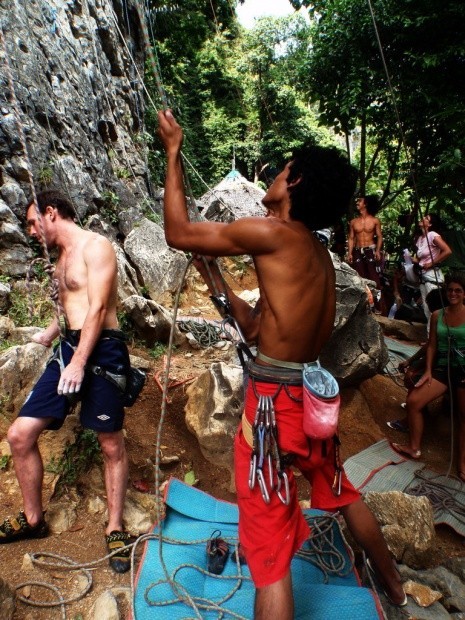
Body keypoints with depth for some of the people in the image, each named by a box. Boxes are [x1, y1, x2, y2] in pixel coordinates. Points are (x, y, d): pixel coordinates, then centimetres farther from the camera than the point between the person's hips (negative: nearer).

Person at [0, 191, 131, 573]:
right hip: (68, 348, 8)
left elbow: (98, 308, -15)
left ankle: (115, 529, 20)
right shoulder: (62, 256, 21)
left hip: (102, 351, -8)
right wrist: (48, 336, 38)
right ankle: (33, 520, 24)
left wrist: (79, 362, -20)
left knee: (111, 445, 2)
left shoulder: (95, 246, -5)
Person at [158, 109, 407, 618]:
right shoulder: (317, 255, 10)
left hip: (276, 398, -9)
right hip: (313, 393, 10)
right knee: (342, 494, 31)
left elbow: (177, 234, -7)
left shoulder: (272, 233, -15)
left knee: (269, 547, 2)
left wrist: (173, 152, 3)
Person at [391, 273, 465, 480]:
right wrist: (428, 371, 0)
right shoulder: (437, 315, 4)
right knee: (413, 401, -5)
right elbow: (432, 345, 6)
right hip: (442, 368, 3)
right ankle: (414, 447, 12)